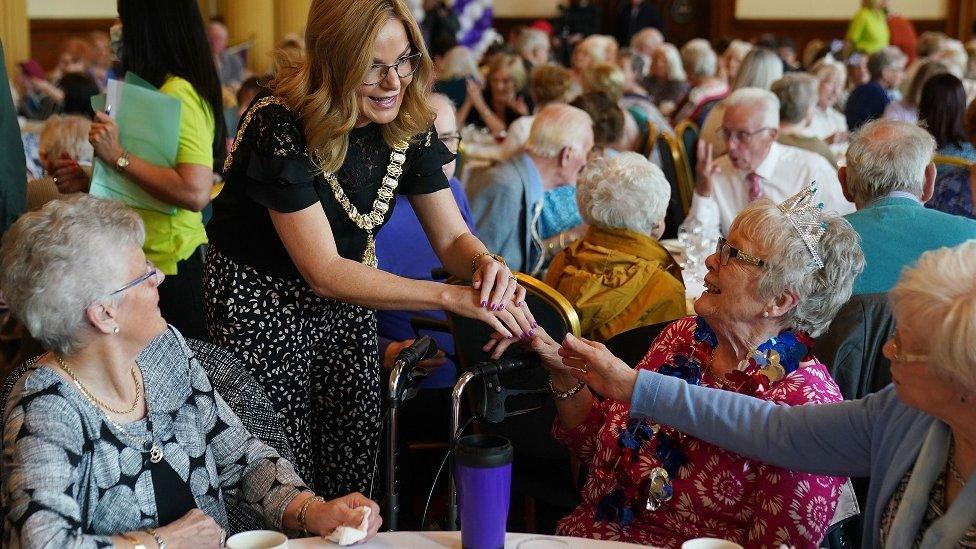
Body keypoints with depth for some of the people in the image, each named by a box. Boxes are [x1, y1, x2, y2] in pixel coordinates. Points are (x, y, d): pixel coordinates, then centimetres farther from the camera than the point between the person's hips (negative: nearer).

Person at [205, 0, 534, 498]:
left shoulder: (409, 125, -11)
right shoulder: (279, 126, -28)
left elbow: (452, 236, -4)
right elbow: (324, 272, -30)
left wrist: (487, 265, -29)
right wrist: (451, 297, -37)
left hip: (347, 301, 5)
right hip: (261, 302, -5)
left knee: (355, 463, 10)